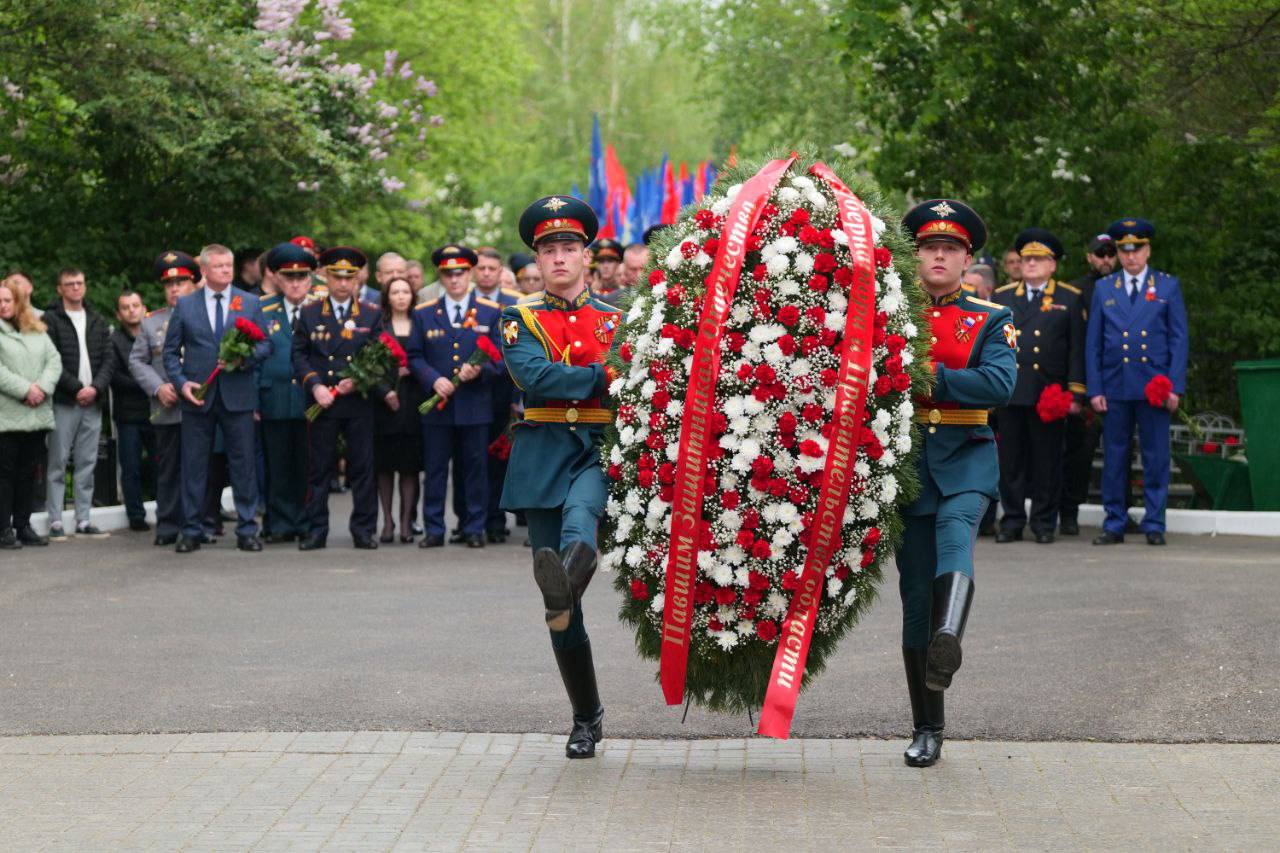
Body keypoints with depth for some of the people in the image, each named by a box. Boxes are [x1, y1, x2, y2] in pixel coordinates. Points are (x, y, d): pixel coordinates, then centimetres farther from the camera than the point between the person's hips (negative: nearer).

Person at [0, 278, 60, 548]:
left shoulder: (37, 330, 15)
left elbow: (54, 360, 8)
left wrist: (43, 387, -9)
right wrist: (24, 390, -17)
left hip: (38, 414, 5)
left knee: (28, 473, 9)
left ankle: (23, 526, 15)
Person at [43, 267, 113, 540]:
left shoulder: (97, 321, 15)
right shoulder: (51, 320, 0)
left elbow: (107, 359, 10)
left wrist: (96, 387, -7)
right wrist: (77, 388, -13)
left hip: (92, 402, 5)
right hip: (63, 403, -4)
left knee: (87, 464, 5)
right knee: (58, 463, -4)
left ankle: (83, 521, 8)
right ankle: (56, 522, -2)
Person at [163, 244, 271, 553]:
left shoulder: (250, 303, 10)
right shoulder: (185, 305, 8)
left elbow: (264, 345, 8)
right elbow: (171, 351, 9)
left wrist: (243, 359, -11)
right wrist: (181, 383, -6)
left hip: (237, 396, 0)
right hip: (198, 396, 0)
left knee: (244, 464, 0)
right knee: (194, 465, 2)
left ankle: (247, 530, 7)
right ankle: (191, 531, 9)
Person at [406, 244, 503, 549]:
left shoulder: (490, 312, 7)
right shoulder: (424, 314, 10)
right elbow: (414, 356, 7)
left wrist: (479, 370, -15)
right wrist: (434, 380, -11)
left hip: (476, 406, -1)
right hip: (436, 405, 1)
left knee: (476, 468, 2)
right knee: (435, 469, 2)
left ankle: (474, 528, 10)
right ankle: (433, 529, 8)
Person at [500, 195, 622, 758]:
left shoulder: (616, 321, 15)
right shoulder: (520, 320, 10)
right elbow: (533, 375, -10)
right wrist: (604, 375, -13)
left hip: (601, 451, -1)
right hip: (543, 458, 1)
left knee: (581, 507, -39)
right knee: (559, 608, 0)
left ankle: (568, 580, -70)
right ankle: (586, 718, 11)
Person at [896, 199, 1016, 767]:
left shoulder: (991, 321, 6)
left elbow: (1000, 385, -11)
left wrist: (928, 375, -16)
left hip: (966, 458, -2)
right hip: (905, 460, 2)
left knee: (955, 532, -34)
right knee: (916, 596, 3)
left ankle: (947, 643, -56)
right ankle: (927, 729, 11)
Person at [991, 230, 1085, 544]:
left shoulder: (1070, 299, 7)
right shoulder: (1002, 297, 15)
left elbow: (1077, 349, 3)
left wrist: (1076, 392, -4)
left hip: (1049, 394, -2)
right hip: (1008, 392, 2)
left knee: (1047, 461, 2)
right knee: (1010, 459, 4)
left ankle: (1044, 523, 10)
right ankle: (1012, 522, 11)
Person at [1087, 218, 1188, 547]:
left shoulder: (1168, 286, 7)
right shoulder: (1103, 288, 11)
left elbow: (1179, 340, 4)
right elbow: (1093, 343, 10)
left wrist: (1176, 387, -5)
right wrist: (1094, 389, 2)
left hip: (1154, 386, -1)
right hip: (1115, 387, 1)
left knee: (1156, 458, 1)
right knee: (1114, 457, 3)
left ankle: (1154, 525, 9)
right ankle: (1114, 525, 11)